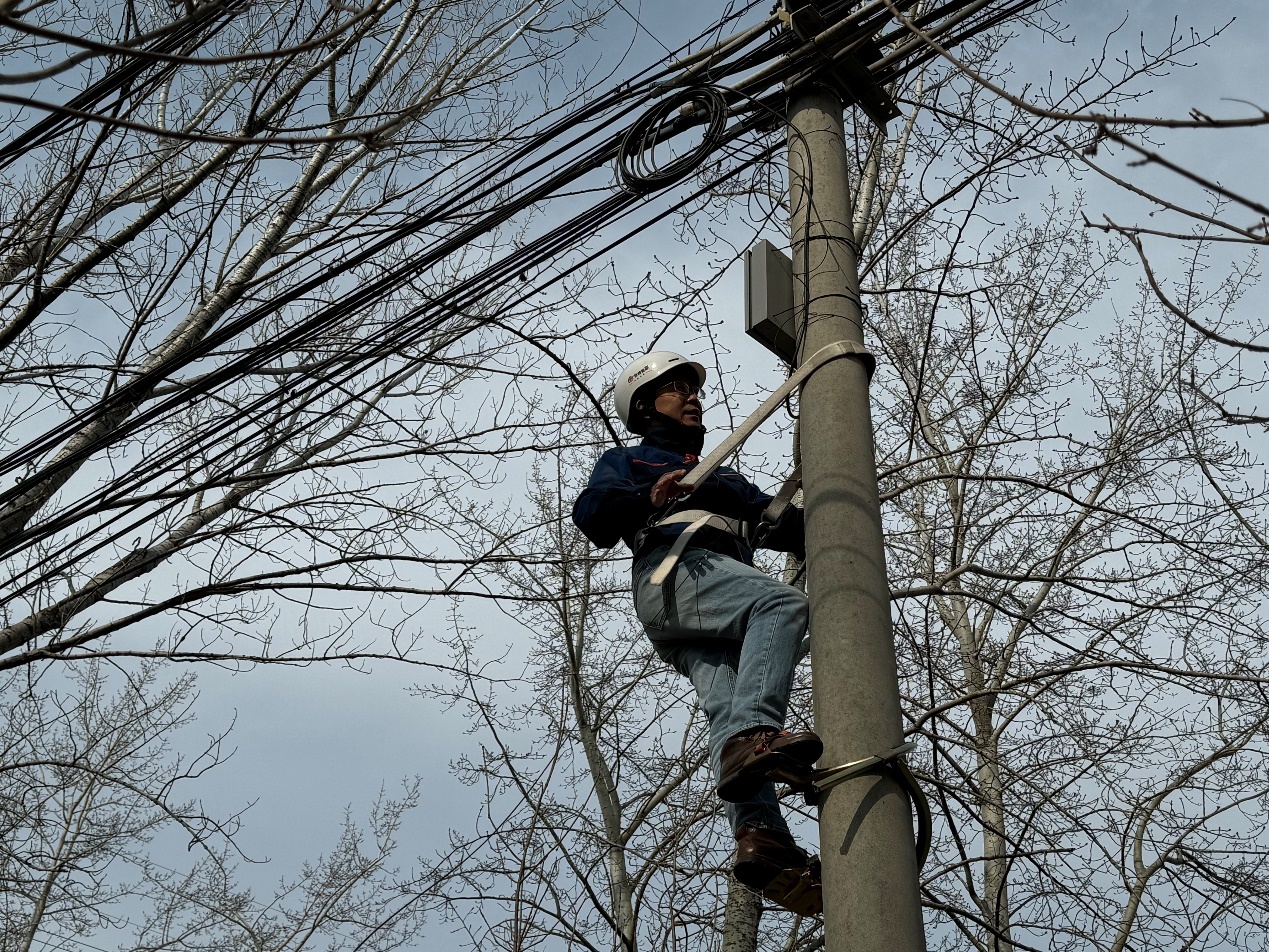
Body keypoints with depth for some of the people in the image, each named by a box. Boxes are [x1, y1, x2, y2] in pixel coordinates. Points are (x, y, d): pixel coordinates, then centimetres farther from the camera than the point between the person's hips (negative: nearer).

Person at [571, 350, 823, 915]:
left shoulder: (726, 478, 46)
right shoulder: (628, 461, 28)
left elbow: (781, 524, 31)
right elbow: (591, 512, 6)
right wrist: (648, 499, -15)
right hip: (672, 570, -5)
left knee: (728, 710, -21)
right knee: (783, 603, -33)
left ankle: (756, 839, -43)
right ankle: (753, 735, -52)